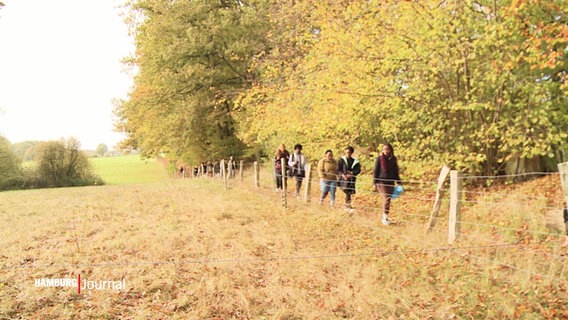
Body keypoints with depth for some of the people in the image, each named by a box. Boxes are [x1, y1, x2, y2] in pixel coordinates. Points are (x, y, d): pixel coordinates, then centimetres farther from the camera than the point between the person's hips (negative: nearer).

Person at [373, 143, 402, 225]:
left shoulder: (393, 159, 8)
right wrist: (375, 182, -7)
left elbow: (396, 171, 16)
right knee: (386, 199, -13)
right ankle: (385, 218, -5)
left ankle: (384, 217, 18)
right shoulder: (379, 159, -3)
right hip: (382, 182, -4)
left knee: (388, 200, 6)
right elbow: (375, 171, -3)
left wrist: (398, 182, 15)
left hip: (391, 182, 4)